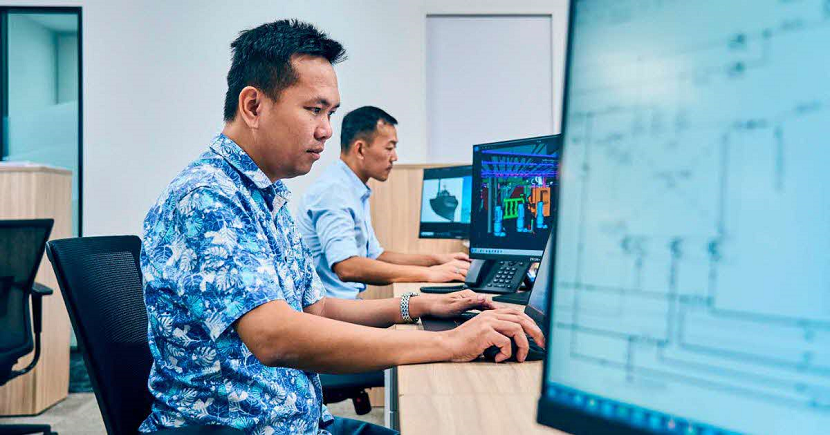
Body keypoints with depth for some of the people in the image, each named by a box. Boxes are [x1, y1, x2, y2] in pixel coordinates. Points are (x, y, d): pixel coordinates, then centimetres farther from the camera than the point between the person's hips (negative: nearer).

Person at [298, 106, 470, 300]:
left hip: (348, 301, 9)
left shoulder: (356, 192, 15)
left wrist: (438, 260, 12)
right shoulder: (332, 190, -16)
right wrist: (428, 274, -25)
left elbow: (374, 255, 22)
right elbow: (347, 267, -28)